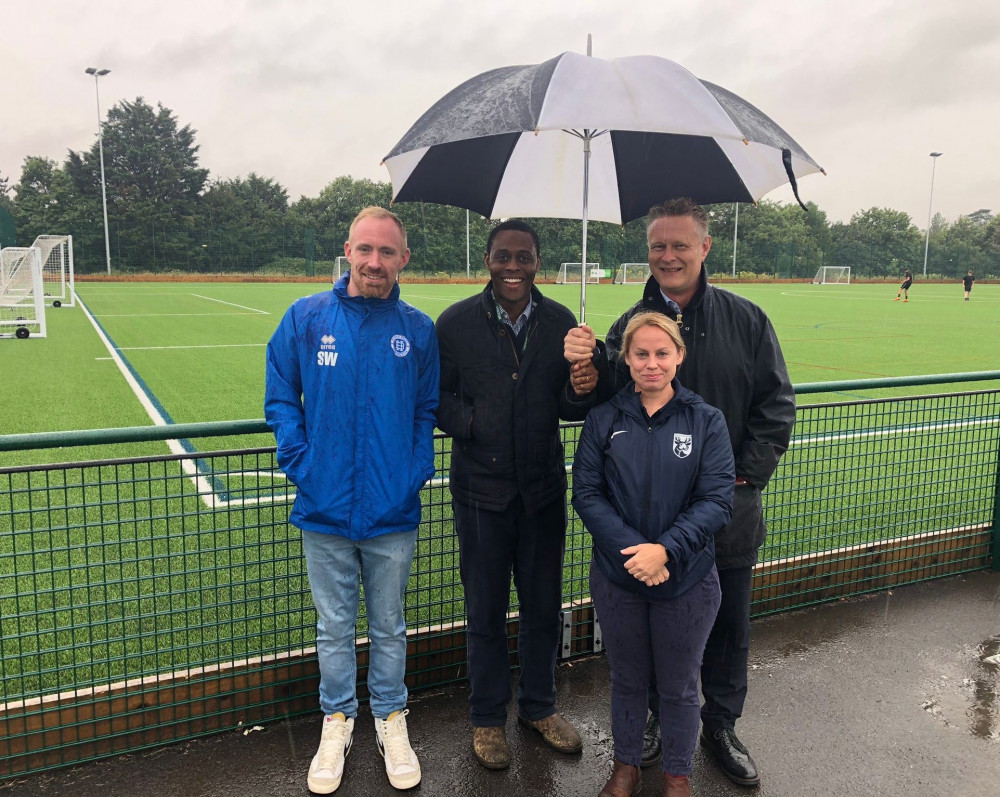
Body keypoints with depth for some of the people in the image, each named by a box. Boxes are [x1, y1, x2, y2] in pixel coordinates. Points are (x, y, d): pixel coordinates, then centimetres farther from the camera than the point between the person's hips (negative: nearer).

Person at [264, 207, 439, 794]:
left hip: (393, 513, 0)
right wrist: (300, 464, -6)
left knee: (389, 626, 17)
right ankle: (337, 721, 38)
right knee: (334, 626, 16)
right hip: (326, 510, 0)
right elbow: (280, 397, 3)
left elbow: (428, 409, 5)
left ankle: (392, 720, 37)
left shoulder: (418, 329, -2)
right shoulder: (306, 318, -3)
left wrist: (418, 472, -5)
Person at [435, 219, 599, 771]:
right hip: (481, 488, -2)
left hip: (544, 487, 2)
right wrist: (470, 424, -20)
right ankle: (487, 716, 33)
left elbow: (571, 407, 0)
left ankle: (538, 705, 39)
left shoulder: (560, 322, 0)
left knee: (543, 605, 16)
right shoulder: (456, 322, -5)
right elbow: (437, 395, -2)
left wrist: (581, 391, -22)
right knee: (486, 610, 12)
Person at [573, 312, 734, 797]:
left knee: (679, 685, 17)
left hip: (687, 581, -1)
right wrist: (631, 549, -19)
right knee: (627, 679, 19)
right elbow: (586, 492, -7)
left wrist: (666, 549, -24)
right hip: (616, 577, 1)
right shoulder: (603, 419, -4)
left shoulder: (706, 421, -6)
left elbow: (717, 500, -11)